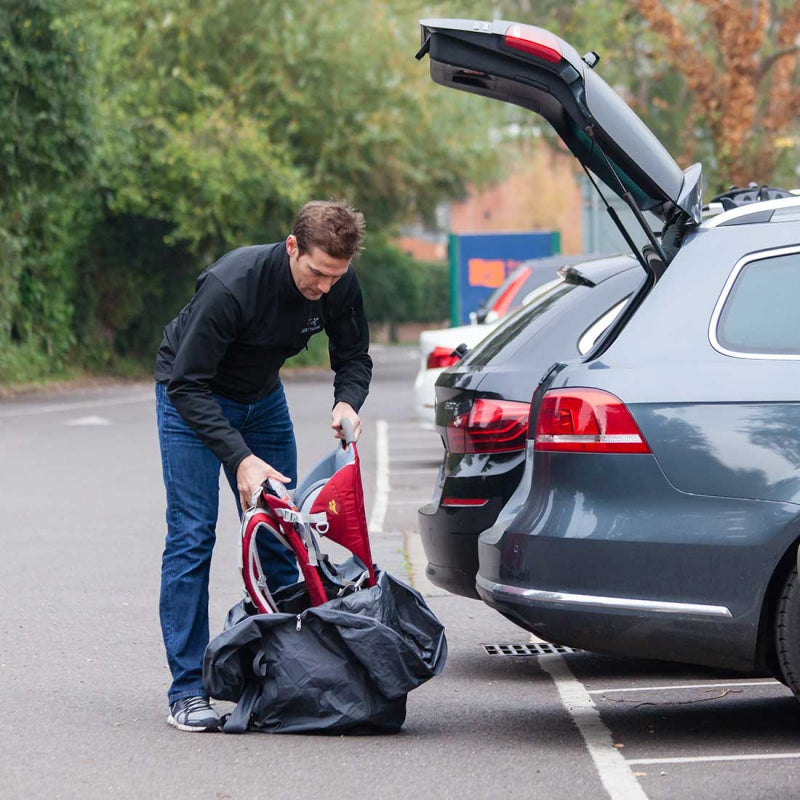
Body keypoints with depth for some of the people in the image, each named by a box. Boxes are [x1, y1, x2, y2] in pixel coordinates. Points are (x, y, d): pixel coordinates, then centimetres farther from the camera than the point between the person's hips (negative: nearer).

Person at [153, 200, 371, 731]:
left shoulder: (340, 287, -20)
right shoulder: (231, 285, -36)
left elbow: (354, 357, -3)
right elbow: (187, 384, -32)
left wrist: (348, 403, -26)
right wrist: (240, 457, -39)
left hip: (262, 397, 5)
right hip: (191, 397, -5)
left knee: (279, 538, 0)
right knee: (192, 537, -13)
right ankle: (187, 691, -10)